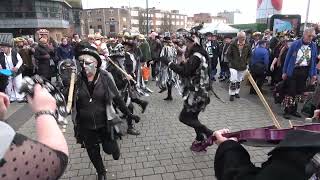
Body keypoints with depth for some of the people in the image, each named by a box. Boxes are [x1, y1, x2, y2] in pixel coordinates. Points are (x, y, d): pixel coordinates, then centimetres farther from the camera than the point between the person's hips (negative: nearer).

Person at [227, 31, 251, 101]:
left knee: (239, 81, 15)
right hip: (233, 66, -3)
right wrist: (231, 62, -8)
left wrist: (247, 62, 4)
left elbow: (249, 55, 12)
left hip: (242, 67, 3)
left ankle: (237, 92, 31)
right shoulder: (233, 44, -11)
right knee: (233, 80, -7)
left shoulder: (247, 46, -3)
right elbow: (228, 54, -3)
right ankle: (232, 94, 6)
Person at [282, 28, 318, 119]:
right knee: (291, 91, -1)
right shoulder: (295, 44, -7)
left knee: (299, 91, 12)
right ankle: (287, 111, 9)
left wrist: (314, 74, 4)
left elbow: (314, 61, 9)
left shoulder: (314, 46, 3)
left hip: (304, 72, 4)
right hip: (293, 71, -4)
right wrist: (284, 72, -4)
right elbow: (288, 58, -4)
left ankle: (294, 110, 24)